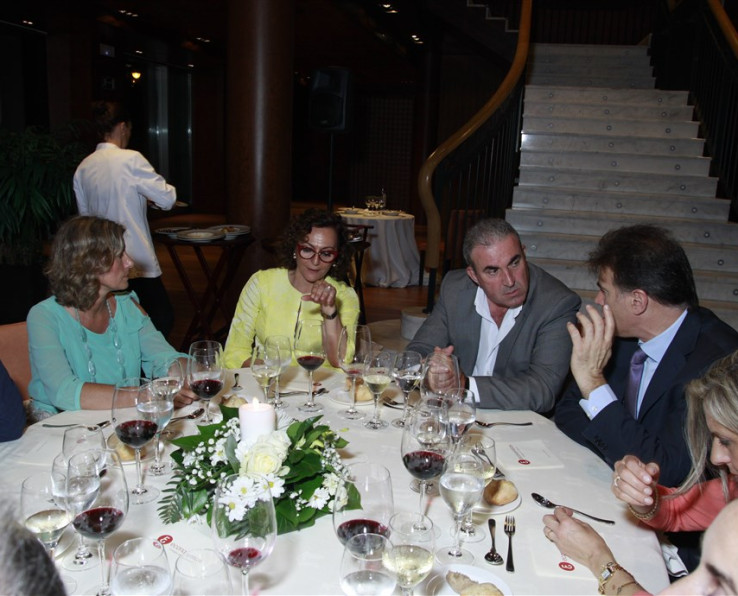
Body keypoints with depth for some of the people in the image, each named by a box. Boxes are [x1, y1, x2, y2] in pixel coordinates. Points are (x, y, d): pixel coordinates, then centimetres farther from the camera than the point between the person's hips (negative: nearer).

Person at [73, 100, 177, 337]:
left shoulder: (83, 168, 7)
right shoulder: (131, 160, -11)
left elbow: (85, 213, 17)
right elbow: (167, 199, -12)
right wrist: (147, 196, 10)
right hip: (137, 260, -7)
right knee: (162, 318, 1)